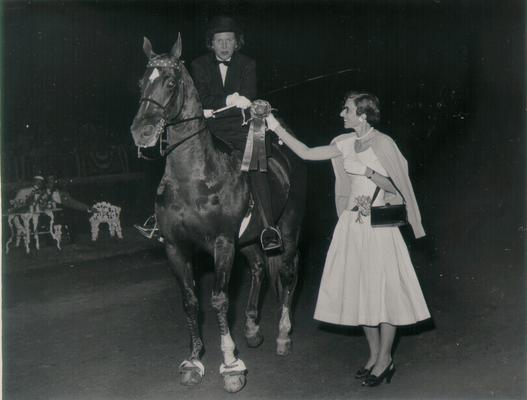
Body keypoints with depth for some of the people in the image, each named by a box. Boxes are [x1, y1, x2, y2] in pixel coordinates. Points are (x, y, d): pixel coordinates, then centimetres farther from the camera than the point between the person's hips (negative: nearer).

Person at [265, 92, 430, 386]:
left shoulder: (383, 143, -10)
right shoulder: (346, 144, 6)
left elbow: (394, 187, -10)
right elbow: (306, 153, 4)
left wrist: (367, 171, -20)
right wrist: (276, 127, 1)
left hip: (380, 225, -6)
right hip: (353, 222, 6)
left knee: (384, 288, 1)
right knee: (359, 289, 10)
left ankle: (385, 359, 13)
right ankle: (374, 354, 24)